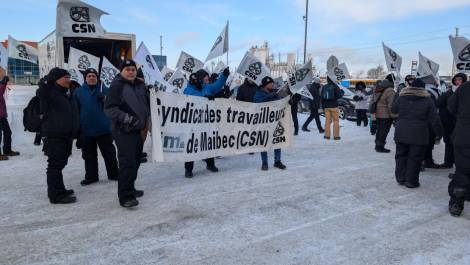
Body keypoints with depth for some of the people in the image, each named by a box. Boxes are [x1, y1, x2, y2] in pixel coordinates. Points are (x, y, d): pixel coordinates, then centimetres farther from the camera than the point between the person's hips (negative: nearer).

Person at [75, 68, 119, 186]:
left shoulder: (104, 89, 4)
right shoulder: (79, 92, 6)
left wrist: (105, 99, -18)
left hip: (103, 129, -1)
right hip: (86, 130, 1)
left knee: (109, 153, 7)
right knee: (89, 155, 10)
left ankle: (113, 174, 19)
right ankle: (91, 176, 22)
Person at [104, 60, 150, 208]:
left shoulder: (140, 86, 13)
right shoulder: (116, 86, -9)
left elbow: (147, 103, 26)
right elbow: (109, 108, -15)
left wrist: (147, 116, 13)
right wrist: (125, 117, -26)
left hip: (138, 130, 8)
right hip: (123, 131, -8)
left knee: (136, 160, 16)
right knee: (127, 162, -12)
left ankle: (130, 189, 31)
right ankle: (125, 196, -7)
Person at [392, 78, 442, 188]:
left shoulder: (401, 97, 3)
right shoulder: (427, 100, -1)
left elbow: (393, 110, 18)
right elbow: (434, 119, 0)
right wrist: (439, 133, 9)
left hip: (401, 133, 3)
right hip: (419, 134, -3)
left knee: (401, 155, 14)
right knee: (415, 158, 4)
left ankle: (400, 178, 18)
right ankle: (411, 181, 7)